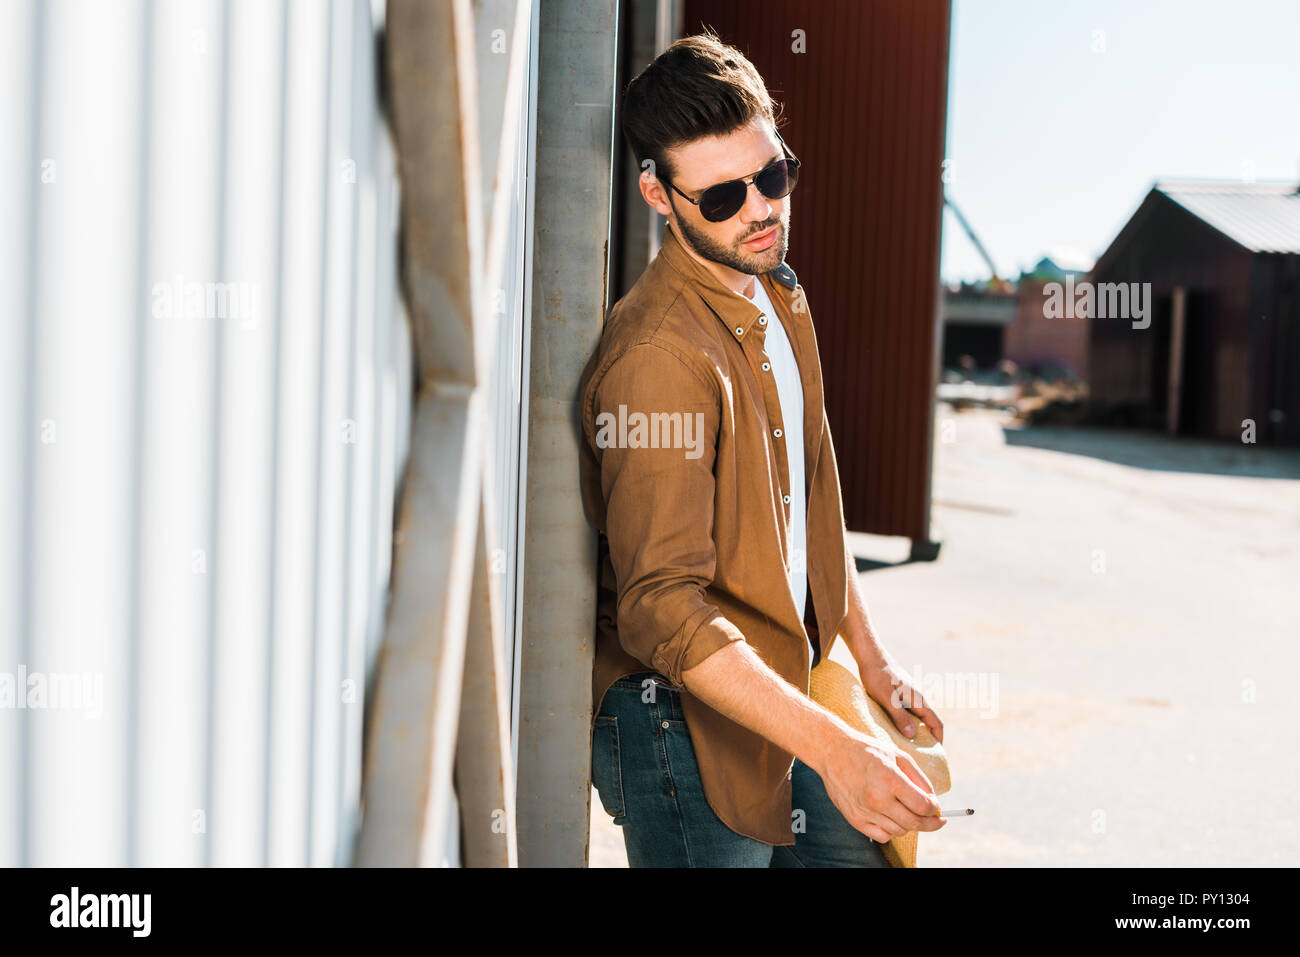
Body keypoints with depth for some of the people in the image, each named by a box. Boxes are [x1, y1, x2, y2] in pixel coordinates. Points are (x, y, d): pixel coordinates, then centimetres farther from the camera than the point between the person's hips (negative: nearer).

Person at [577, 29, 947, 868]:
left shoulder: (778, 296, 5)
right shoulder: (660, 356, -26)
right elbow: (662, 609, -31)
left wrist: (868, 655, 17)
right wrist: (830, 746, -36)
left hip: (787, 689, 8)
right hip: (687, 722, -8)